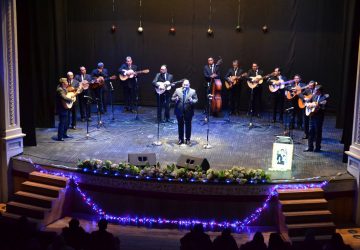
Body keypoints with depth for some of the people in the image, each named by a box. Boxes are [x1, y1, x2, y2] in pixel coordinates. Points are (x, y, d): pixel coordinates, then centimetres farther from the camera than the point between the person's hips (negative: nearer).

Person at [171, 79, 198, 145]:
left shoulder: (193, 91, 0)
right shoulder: (177, 90, 2)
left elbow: (196, 100, -1)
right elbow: (172, 98, 4)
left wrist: (192, 101, -22)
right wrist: (175, 99, -18)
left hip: (188, 112, -1)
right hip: (179, 111, 1)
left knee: (188, 126, 7)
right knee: (180, 126, 11)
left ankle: (188, 139, 18)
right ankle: (180, 139, 22)